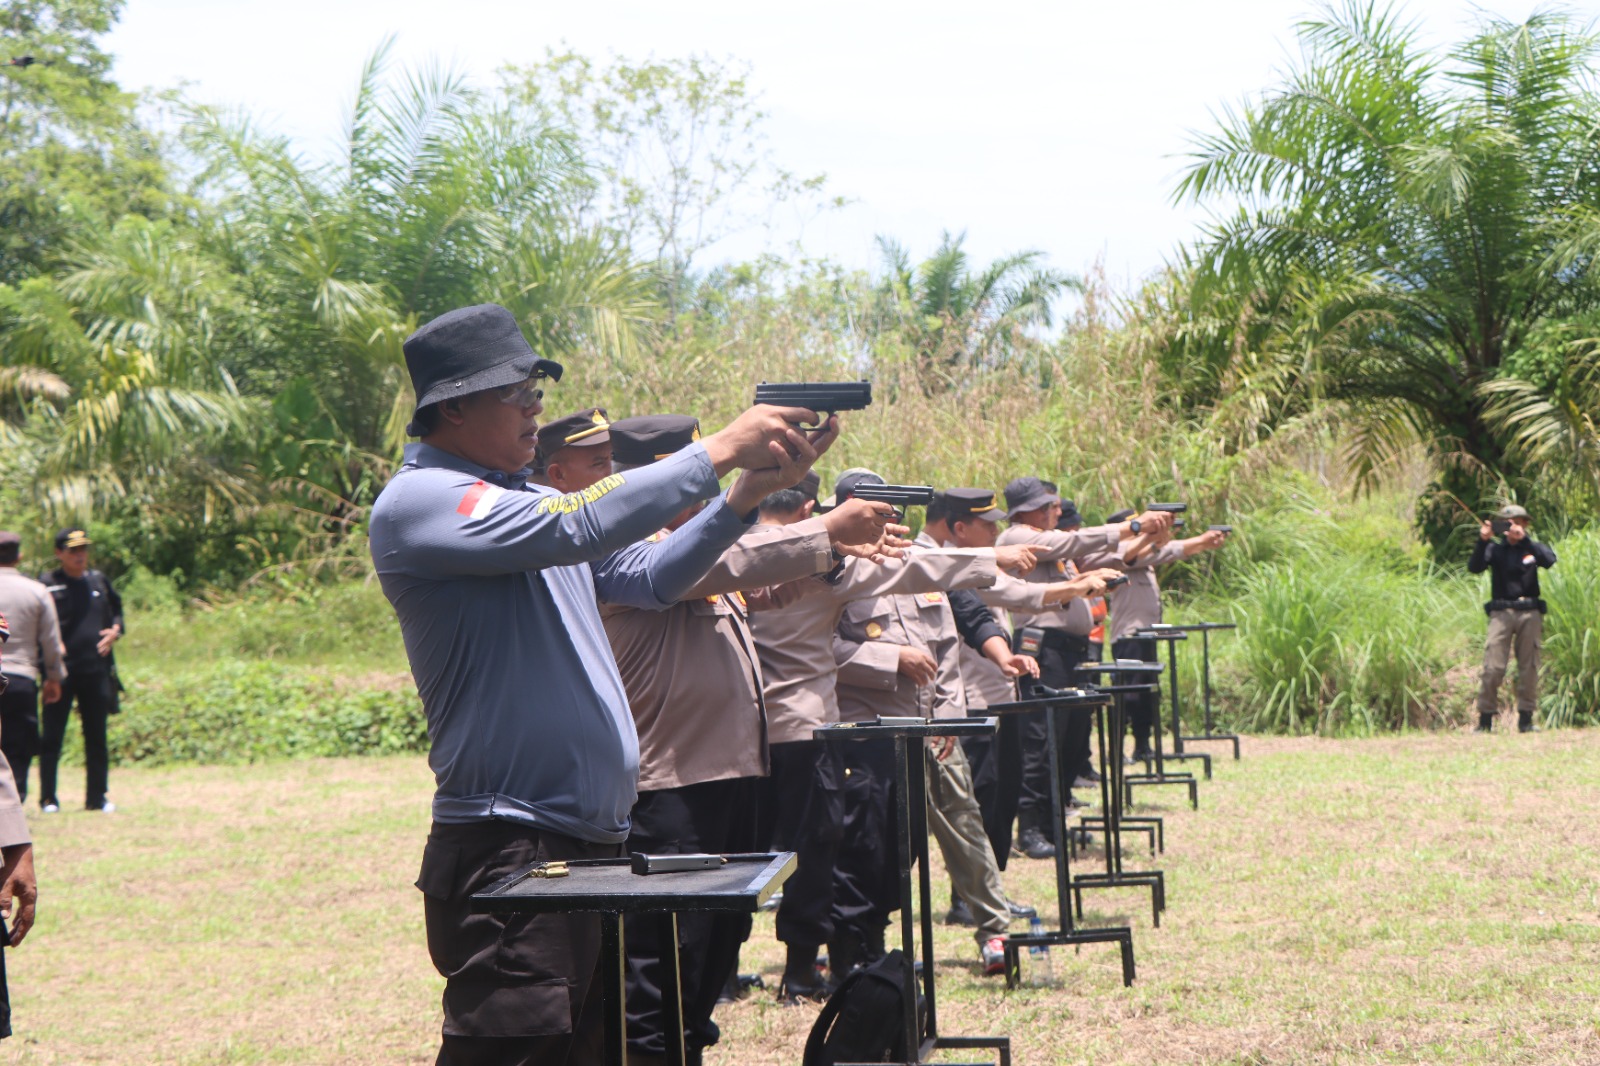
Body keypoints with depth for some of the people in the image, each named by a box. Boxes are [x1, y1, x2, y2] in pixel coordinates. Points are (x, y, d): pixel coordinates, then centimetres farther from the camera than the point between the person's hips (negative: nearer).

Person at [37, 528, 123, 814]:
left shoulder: (100, 581, 13)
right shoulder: (48, 585, -3)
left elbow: (117, 612, 25)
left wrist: (115, 631, 5)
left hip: (97, 669, 5)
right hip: (61, 672, -5)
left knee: (97, 737, 9)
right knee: (52, 736, -1)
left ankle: (97, 797, 17)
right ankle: (48, 798, 6)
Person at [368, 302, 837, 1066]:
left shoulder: (533, 501, 17)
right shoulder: (417, 502, -11)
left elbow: (651, 578, 16)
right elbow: (575, 527, -22)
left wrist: (748, 493, 2)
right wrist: (718, 452, -16)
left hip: (591, 841, 10)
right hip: (508, 852, -10)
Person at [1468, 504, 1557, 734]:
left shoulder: (1533, 547, 11)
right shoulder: (1495, 549, 8)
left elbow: (1549, 560, -10)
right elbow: (1474, 567, -6)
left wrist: (1524, 539, -17)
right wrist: (1482, 541, -19)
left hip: (1530, 614, 1)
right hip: (1502, 613, -1)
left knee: (1529, 667, 2)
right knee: (1492, 667, -9)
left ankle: (1526, 719, 9)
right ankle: (1485, 719, -5)